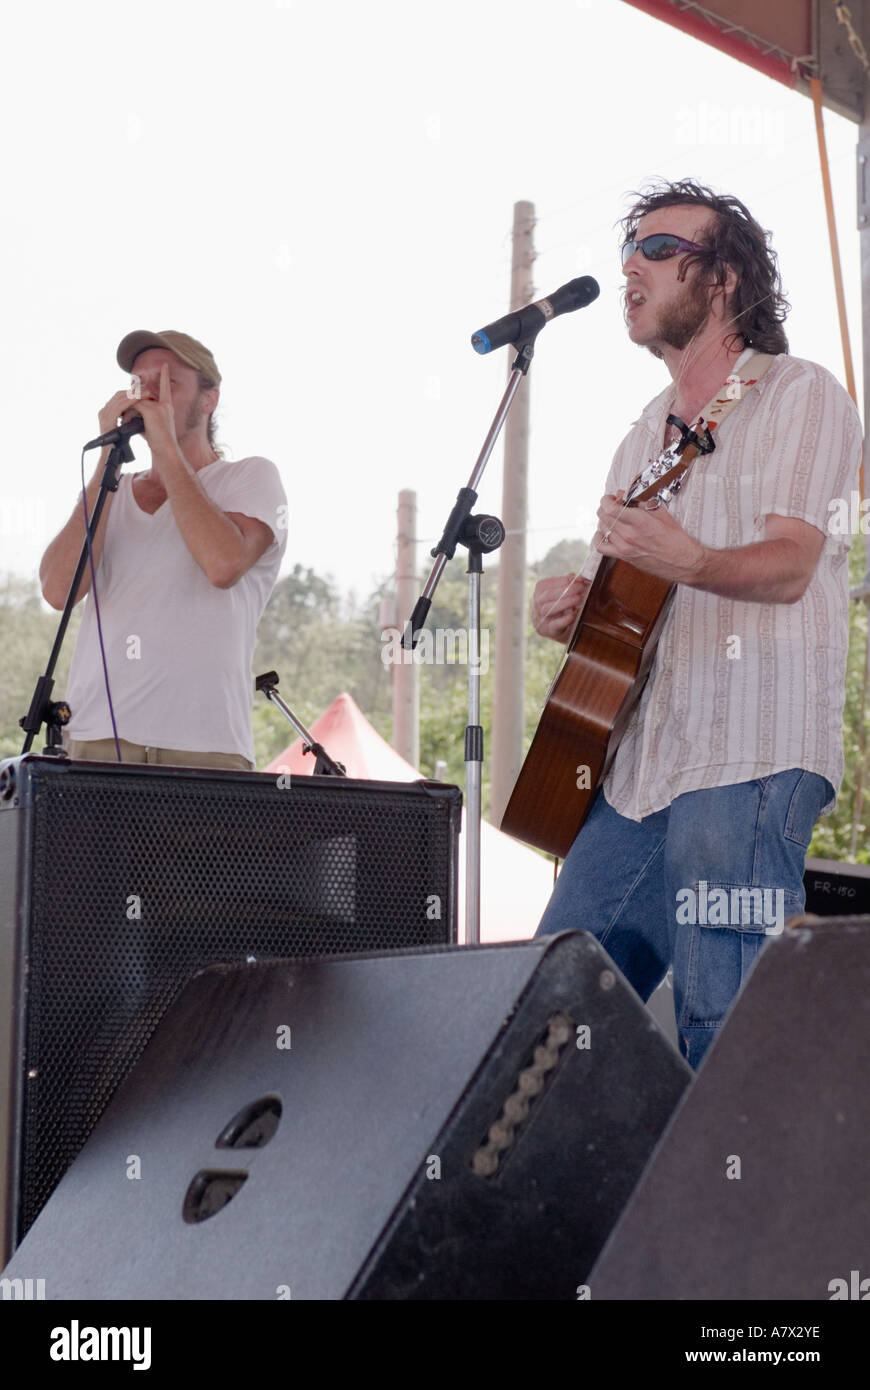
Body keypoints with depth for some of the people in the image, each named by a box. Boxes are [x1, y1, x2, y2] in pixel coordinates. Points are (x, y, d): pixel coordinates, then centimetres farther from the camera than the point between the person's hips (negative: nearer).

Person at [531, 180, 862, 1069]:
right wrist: (568, 607, 6)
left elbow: (789, 564, -14)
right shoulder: (645, 436, 23)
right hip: (635, 769, 8)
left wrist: (688, 563, -34)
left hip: (749, 760, -7)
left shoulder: (798, 396, 1)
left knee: (724, 1035, -11)